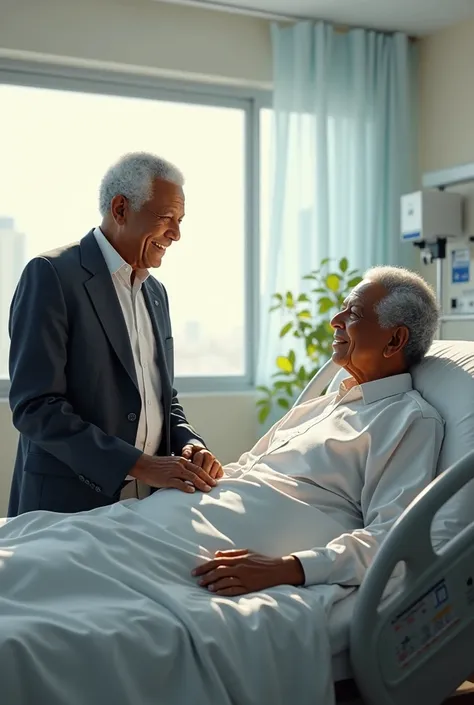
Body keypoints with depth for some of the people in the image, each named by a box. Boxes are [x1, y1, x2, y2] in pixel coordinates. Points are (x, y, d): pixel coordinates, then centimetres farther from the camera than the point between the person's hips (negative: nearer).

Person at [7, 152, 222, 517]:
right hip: (67, 507, -6)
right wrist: (138, 465, -23)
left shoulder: (156, 292, 12)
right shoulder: (51, 275, -11)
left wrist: (191, 445, -4)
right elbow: (35, 405, -18)